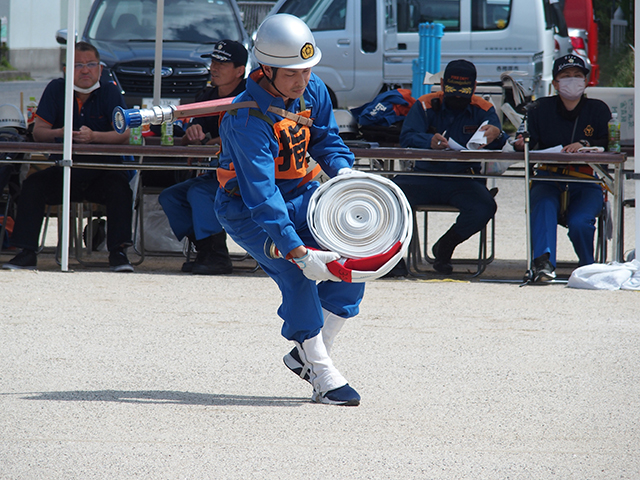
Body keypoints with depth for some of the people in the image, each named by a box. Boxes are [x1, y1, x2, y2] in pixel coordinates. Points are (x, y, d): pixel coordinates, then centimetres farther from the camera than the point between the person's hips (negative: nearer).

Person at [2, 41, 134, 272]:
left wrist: (94, 136, -32)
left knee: (119, 187, -31)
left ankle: (118, 253, -26)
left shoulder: (110, 92, -2)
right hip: (63, 169, 2)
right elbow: (38, 132, -4)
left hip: (102, 170, -2)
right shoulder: (56, 89, 2)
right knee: (32, 185, -22)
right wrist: (61, 133, -26)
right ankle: (27, 252, -19)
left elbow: (125, 135, -15)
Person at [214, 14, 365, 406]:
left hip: (300, 196, 7)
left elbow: (326, 139, 11)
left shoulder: (313, 92, -8)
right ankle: (325, 379, -20)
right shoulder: (248, 119, -30)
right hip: (247, 208, -7)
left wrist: (343, 170, -12)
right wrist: (297, 251, -43)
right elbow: (262, 195, -36)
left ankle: (308, 355, 8)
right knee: (297, 275, -27)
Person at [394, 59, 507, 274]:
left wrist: (496, 135, -35)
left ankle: (445, 246, 0)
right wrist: (429, 141, -34)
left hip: (463, 181, 1)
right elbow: (407, 137, -11)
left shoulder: (483, 110, 4)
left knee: (484, 208, -30)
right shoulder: (425, 105, 3)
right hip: (425, 175, -1)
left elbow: (499, 146, -9)